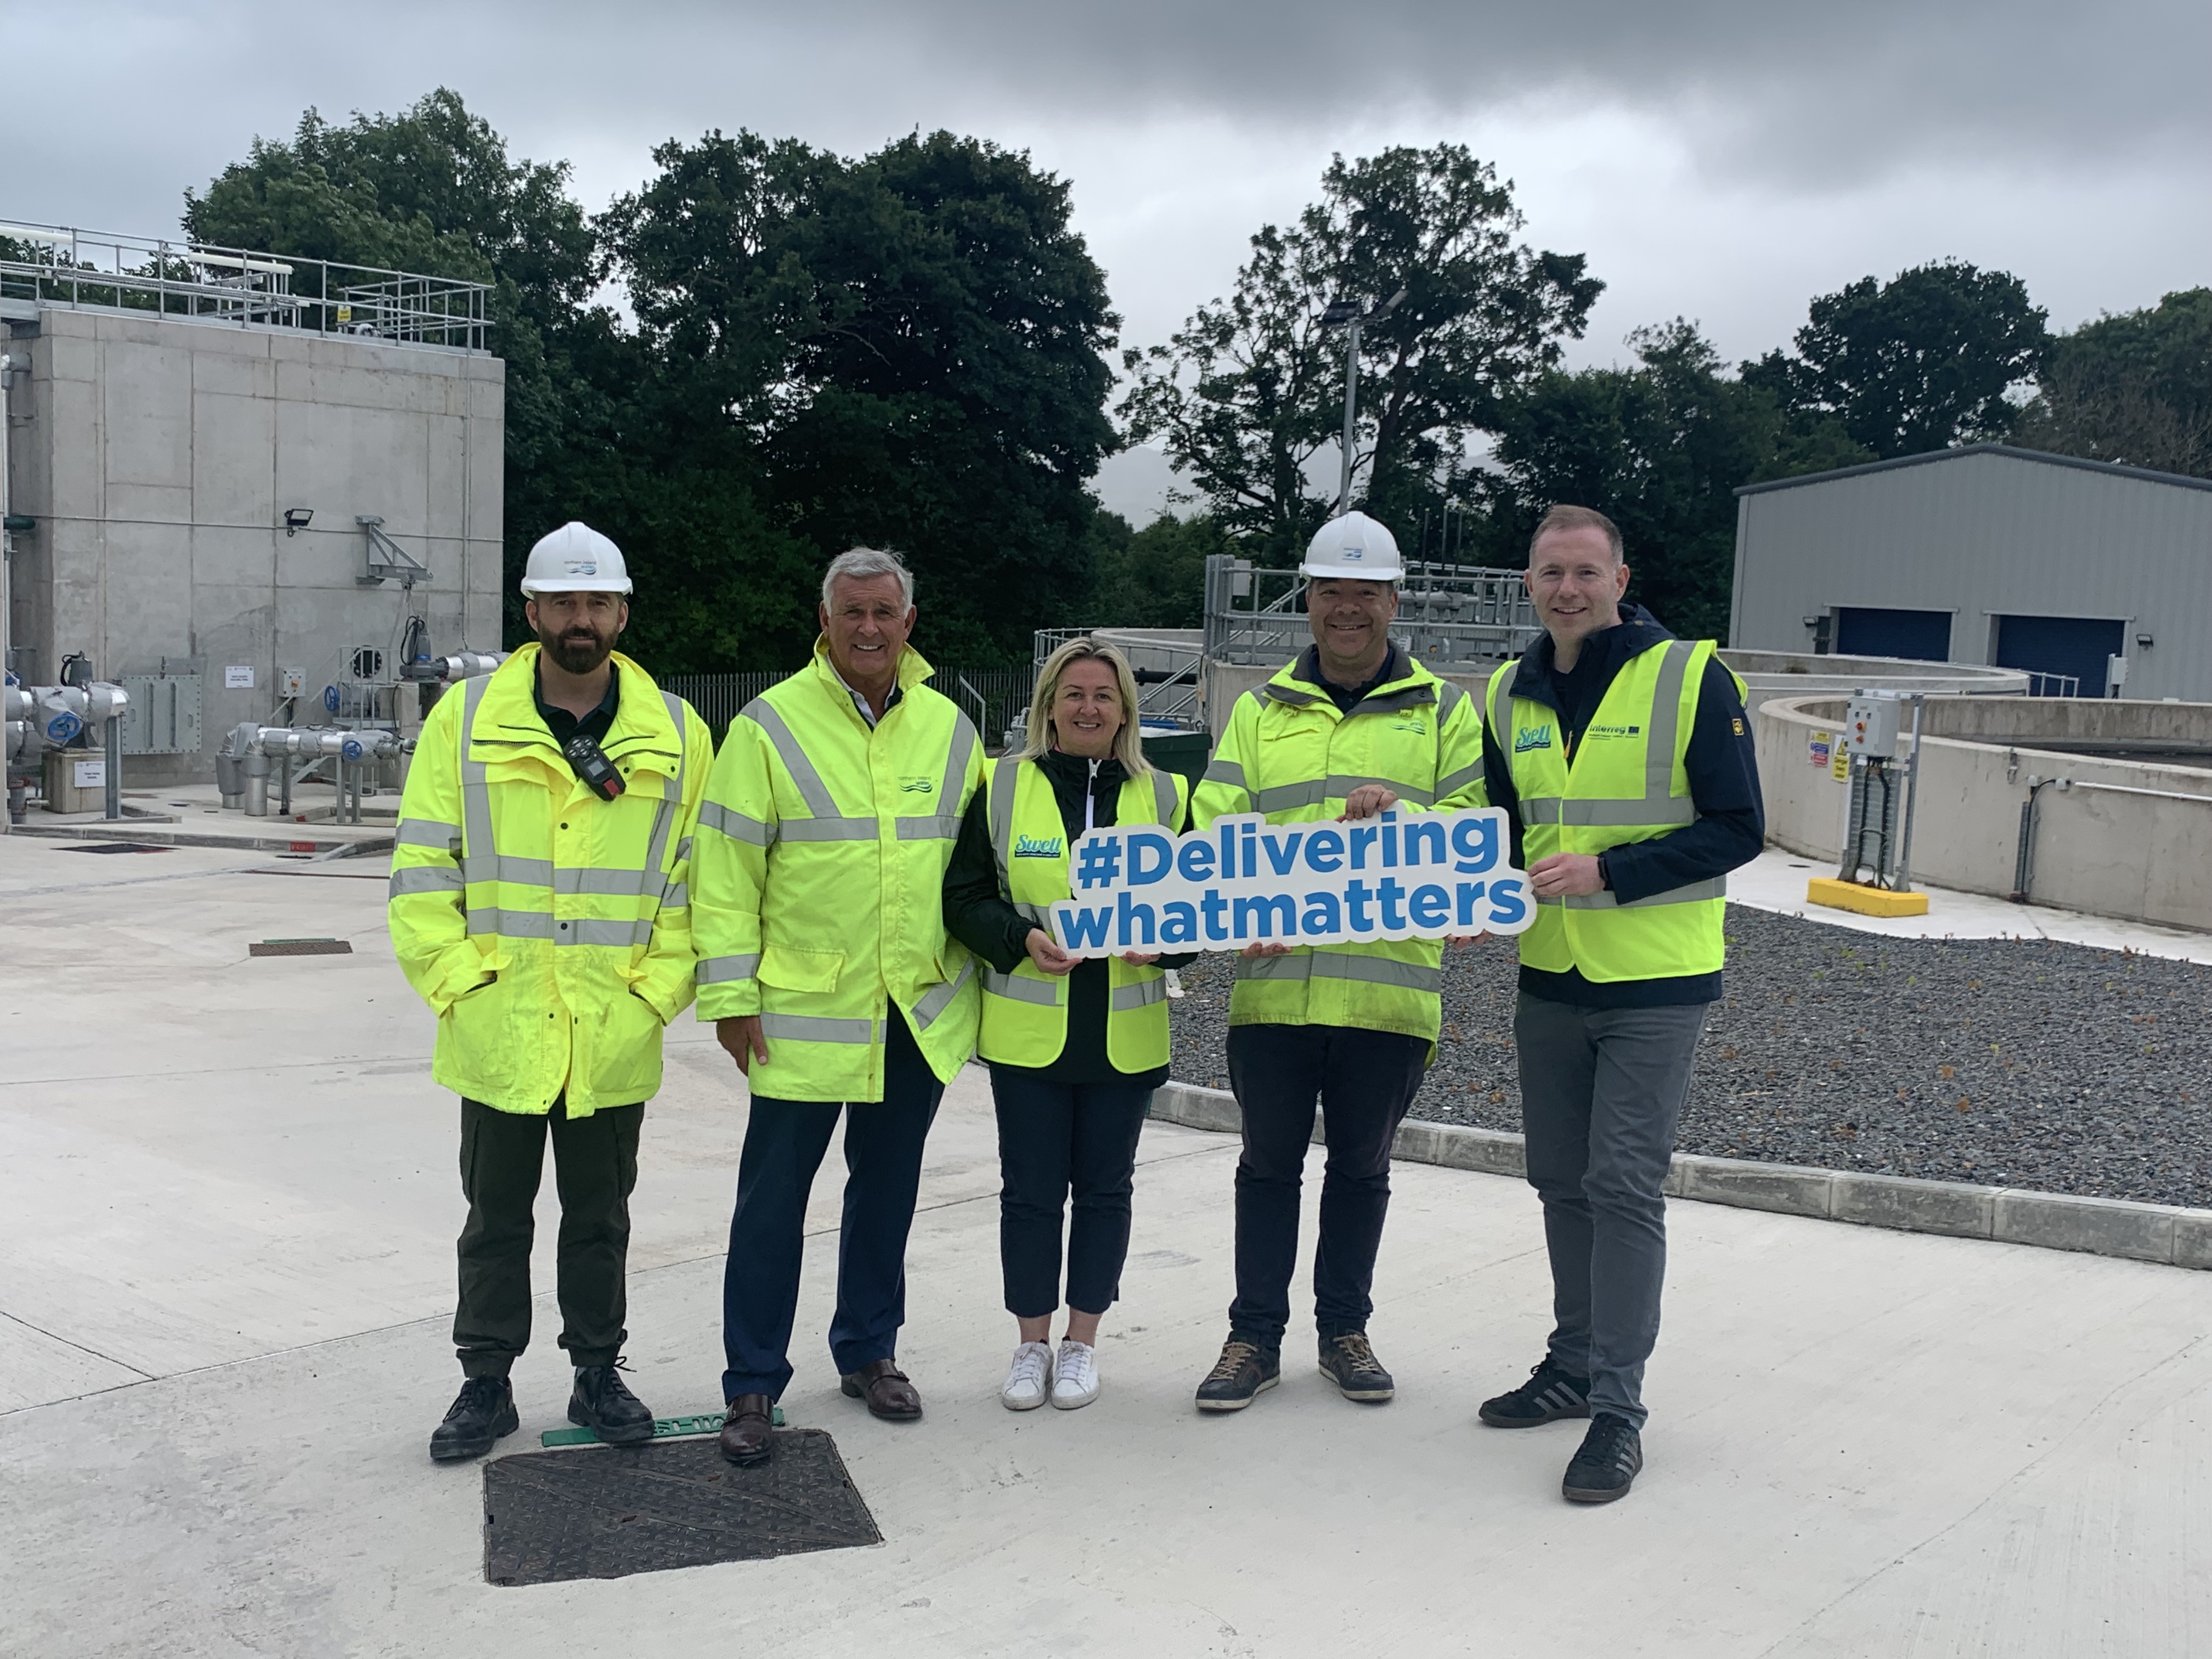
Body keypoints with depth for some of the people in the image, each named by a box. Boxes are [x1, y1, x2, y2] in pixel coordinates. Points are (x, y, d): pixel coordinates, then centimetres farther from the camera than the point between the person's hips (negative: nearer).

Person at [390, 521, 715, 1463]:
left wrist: (657, 991, -6)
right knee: (496, 1218, 13)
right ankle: (487, 1384, 28)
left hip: (615, 1037, 1)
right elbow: (423, 869, -2)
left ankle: (598, 1375, 30)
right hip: (499, 1031, 0)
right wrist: (457, 981, -9)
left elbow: (697, 879, 2)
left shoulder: (677, 734, 1)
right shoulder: (465, 721, -2)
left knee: (600, 1217, 15)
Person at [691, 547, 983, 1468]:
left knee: (887, 1190, 16)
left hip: (920, 1012, 4)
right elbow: (725, 870, -5)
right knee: (772, 1199, 1)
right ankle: (753, 1386, 13)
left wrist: (983, 961, 10)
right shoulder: (772, 724, -5)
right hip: (804, 1011, -4)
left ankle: (869, 1352, 32)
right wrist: (731, 994, -9)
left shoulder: (949, 727, 7)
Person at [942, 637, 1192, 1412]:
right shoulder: (1001, 789, 1)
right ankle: (1033, 1342, 22)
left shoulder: (1164, 796, 5)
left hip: (1126, 1035, 1)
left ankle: (1082, 1342, 25)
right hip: (1027, 1029, -1)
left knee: (1105, 1187, 10)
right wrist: (1022, 938, -17)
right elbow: (964, 898, 0)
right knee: (1030, 1189, 5)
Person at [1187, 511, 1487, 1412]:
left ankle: (1344, 1329, 28)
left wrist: (1402, 812, -20)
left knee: (1361, 1166, 12)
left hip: (1389, 983, -1)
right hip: (1273, 982, 1)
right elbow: (1214, 830, 2)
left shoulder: (1444, 711, 7)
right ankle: (1254, 1336, 21)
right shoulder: (1261, 711, 10)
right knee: (1269, 1162, 9)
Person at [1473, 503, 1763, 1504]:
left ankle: (1618, 1409, 2)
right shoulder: (1510, 694, 6)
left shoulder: (1691, 677, -10)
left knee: (1624, 1186, -7)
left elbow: (1737, 829, -11)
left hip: (1654, 983, -5)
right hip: (1549, 979, 6)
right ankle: (1574, 1366, 29)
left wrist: (1607, 873, -21)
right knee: (1563, 1183, 14)